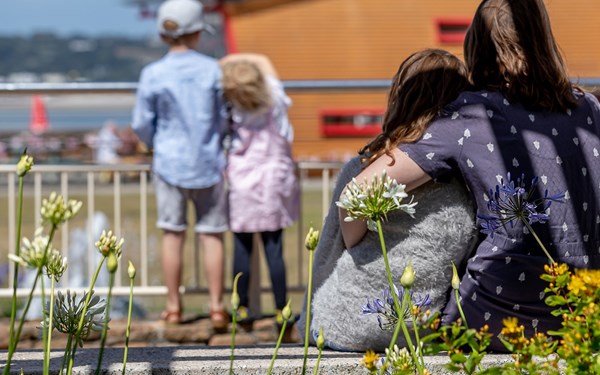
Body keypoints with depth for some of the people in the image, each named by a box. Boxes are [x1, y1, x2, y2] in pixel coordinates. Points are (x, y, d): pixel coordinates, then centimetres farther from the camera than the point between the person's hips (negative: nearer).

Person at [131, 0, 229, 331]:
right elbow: (225, 119, 1)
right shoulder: (213, 70, -6)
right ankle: (217, 307, 5)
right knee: (211, 235, 6)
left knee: (172, 234, 8)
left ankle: (173, 307, 13)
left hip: (170, 163, 0)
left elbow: (141, 124, -2)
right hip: (209, 161, 0)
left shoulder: (152, 74, -8)